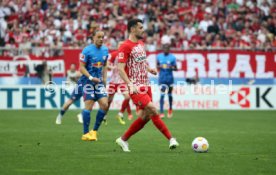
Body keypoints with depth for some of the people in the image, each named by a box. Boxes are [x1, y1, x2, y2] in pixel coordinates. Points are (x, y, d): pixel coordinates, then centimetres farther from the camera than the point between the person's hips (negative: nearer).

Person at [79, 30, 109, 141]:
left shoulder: (105, 50, 8)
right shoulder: (87, 51, -11)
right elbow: (81, 67, -11)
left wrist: (104, 79, 12)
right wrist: (91, 78, -21)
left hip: (99, 81, 6)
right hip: (87, 81, -6)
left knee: (104, 105, -5)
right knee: (89, 106, -10)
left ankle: (94, 131, 7)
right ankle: (86, 134, -3)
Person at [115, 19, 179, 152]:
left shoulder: (141, 44, 15)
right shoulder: (125, 46, -12)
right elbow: (120, 69, -18)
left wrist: (149, 69, 10)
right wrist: (130, 84, -29)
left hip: (145, 86, 9)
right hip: (136, 88, -9)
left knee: (144, 117, 8)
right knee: (153, 110, -18)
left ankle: (123, 140, 21)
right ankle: (170, 139, -14)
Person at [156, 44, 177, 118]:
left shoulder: (172, 57, -3)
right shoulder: (159, 56, 3)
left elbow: (175, 68, 0)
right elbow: (157, 66, 13)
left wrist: (171, 67, -21)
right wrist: (159, 66, -9)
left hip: (170, 78, 0)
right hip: (162, 78, 0)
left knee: (169, 94, 11)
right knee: (162, 95, -9)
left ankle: (170, 109, 36)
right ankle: (161, 112, -11)